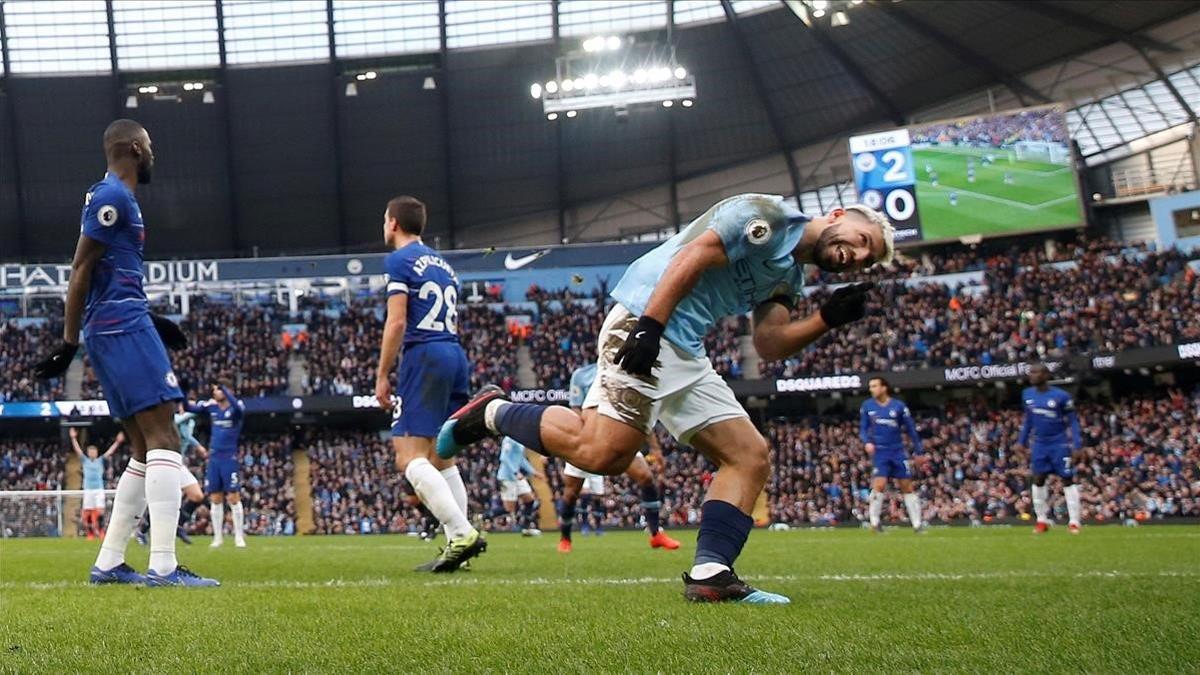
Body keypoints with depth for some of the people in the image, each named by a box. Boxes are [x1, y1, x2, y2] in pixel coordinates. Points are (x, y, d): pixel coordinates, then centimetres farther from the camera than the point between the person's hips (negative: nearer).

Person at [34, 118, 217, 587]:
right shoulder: (112, 196, -8)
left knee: (145, 451, 12)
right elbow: (81, 271, -13)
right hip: (124, 330, -10)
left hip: (112, 333, 10)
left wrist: (151, 321, 31)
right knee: (163, 440, -14)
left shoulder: (113, 197, 22)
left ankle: (108, 563, 13)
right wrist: (69, 343, -15)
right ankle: (163, 566, -21)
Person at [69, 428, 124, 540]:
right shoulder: (85, 461, 10)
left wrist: (118, 442, -5)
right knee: (87, 512, -3)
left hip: (99, 489, 0)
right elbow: (78, 450, 1)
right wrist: (73, 438, -10)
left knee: (100, 512, -8)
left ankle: (100, 531, 1)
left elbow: (110, 451, 5)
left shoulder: (100, 460, 11)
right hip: (88, 490, 0)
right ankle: (90, 533, 3)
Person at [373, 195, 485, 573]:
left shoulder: (399, 260, -2)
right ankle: (457, 545, 4)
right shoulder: (442, 264, 22)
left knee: (409, 457, -12)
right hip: (456, 357, 8)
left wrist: (382, 376, -7)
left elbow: (397, 322, -10)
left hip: (424, 357, -8)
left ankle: (462, 533, -25)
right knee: (441, 458, 12)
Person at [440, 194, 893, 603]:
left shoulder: (788, 278, 25)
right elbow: (691, 258, -13)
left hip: (684, 355, 10)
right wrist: (650, 326, -23)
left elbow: (768, 345, 14)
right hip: (644, 323, -10)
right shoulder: (766, 215, -2)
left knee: (749, 456, 3)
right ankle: (494, 413, -3)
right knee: (602, 452, -24)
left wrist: (828, 319, 3)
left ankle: (710, 575, -4)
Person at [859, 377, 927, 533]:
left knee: (907, 487, 2)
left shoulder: (898, 406, -1)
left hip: (897, 452, 0)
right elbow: (863, 429, 9)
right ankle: (874, 521, -3)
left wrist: (919, 452, 6)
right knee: (879, 485, -15)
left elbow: (911, 428, 5)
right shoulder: (867, 406, 3)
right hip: (879, 451, 0)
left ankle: (917, 523, 9)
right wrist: (867, 442, -13)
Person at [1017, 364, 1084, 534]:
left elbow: (1072, 419, -6)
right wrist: (1022, 440, 15)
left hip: (1058, 443, -5)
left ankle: (1074, 521, 0)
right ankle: (1042, 520, 13)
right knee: (1038, 480, 3)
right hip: (1039, 443, 5)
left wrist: (1077, 442, -14)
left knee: (1067, 480, -3)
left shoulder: (1060, 396, -13)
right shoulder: (1027, 394, 3)